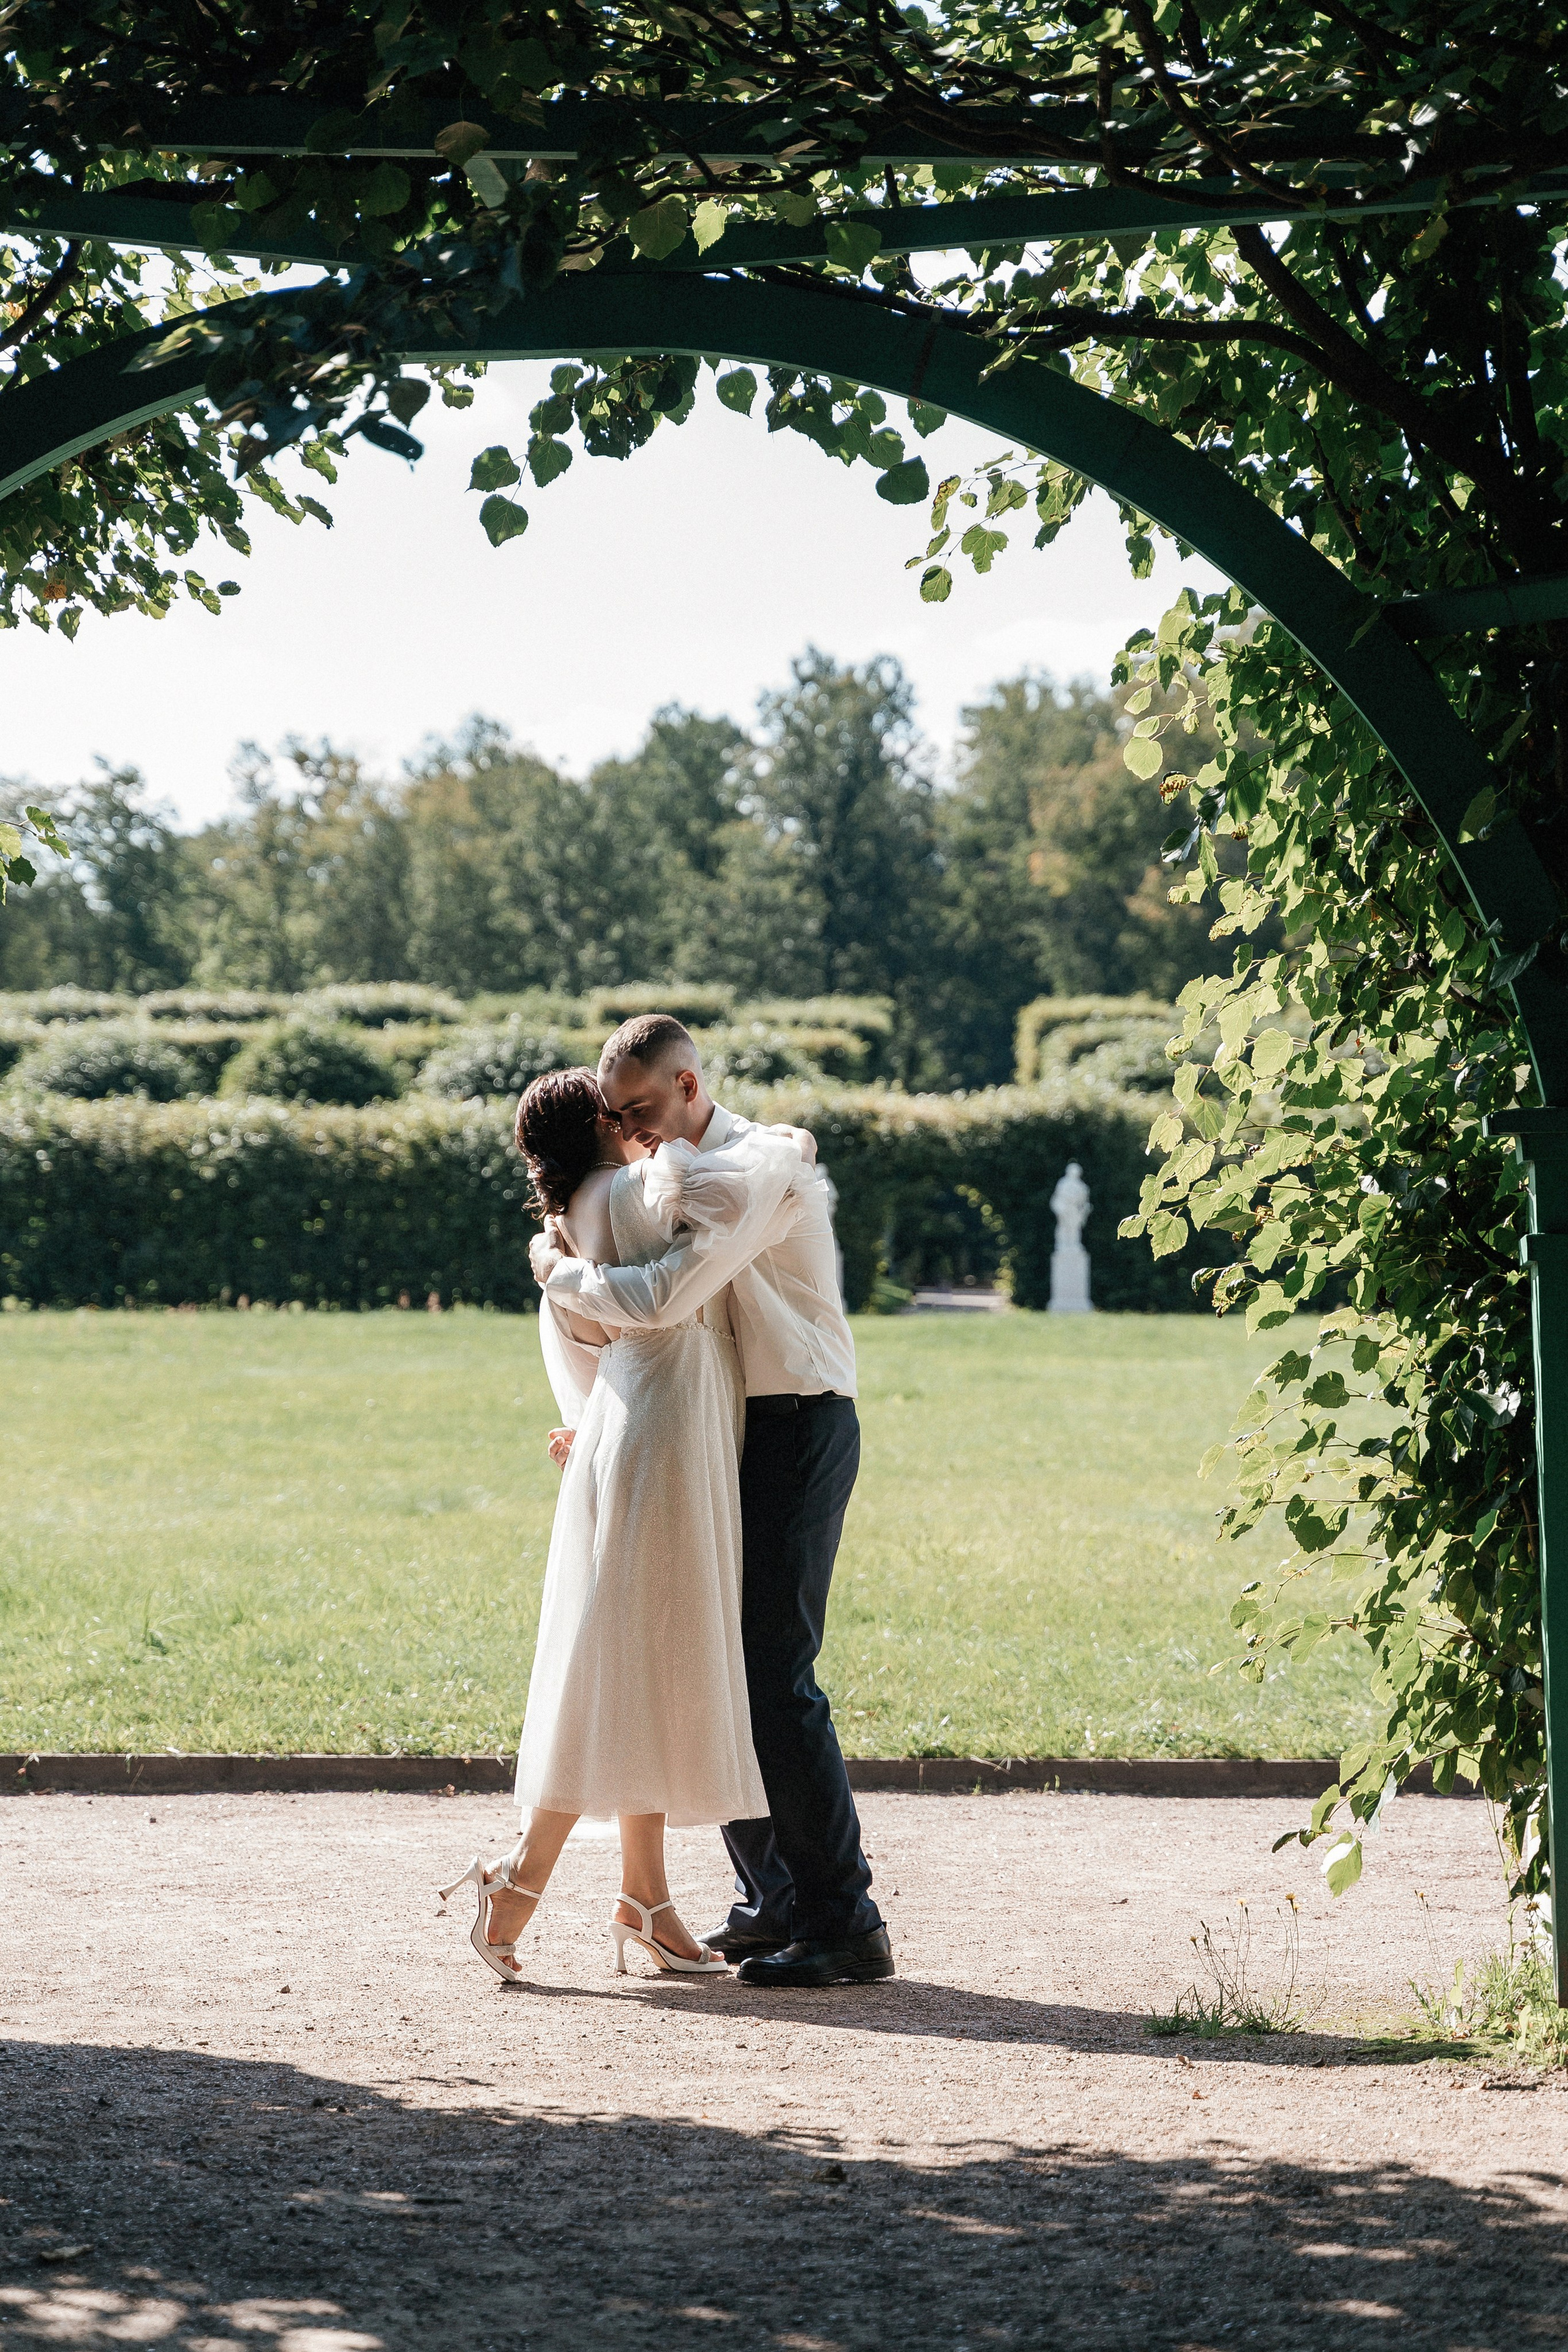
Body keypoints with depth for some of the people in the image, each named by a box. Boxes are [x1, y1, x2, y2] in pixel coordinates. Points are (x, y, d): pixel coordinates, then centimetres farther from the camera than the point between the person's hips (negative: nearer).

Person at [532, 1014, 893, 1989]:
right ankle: (771, 1903, 16)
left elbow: (663, 1299, -27)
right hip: (733, 1434, 10)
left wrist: (560, 1273, -11)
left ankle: (846, 1924, -9)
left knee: (773, 1677, -12)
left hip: (798, 1428, -10)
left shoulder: (757, 1168, -16)